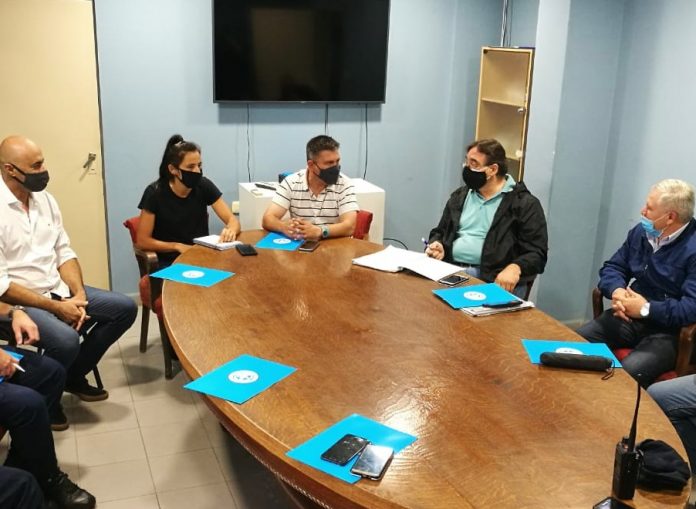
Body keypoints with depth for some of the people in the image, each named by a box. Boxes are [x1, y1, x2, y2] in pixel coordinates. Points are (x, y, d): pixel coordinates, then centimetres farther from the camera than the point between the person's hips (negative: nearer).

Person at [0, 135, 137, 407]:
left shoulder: (45, 199, 5)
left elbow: (64, 253, 9)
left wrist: (79, 295, -8)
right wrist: (55, 307, -20)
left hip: (57, 290, 8)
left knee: (125, 308, -1)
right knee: (66, 340, -32)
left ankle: (73, 376, 13)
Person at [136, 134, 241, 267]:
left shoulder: (204, 186, -3)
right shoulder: (155, 193, -11)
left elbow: (232, 220, -3)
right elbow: (143, 241, -7)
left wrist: (231, 230, -27)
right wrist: (179, 247, -19)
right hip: (169, 261, -3)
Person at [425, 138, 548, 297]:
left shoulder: (525, 204, 2)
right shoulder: (459, 196, 19)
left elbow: (536, 252, -4)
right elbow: (439, 232, 26)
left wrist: (515, 268, -24)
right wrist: (437, 246, 2)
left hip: (495, 280, -4)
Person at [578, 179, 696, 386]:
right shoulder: (641, 232, 7)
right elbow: (613, 267, 13)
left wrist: (646, 309, -20)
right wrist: (616, 290, -9)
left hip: (669, 332, -6)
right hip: (629, 318, 7)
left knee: (626, 374, -33)